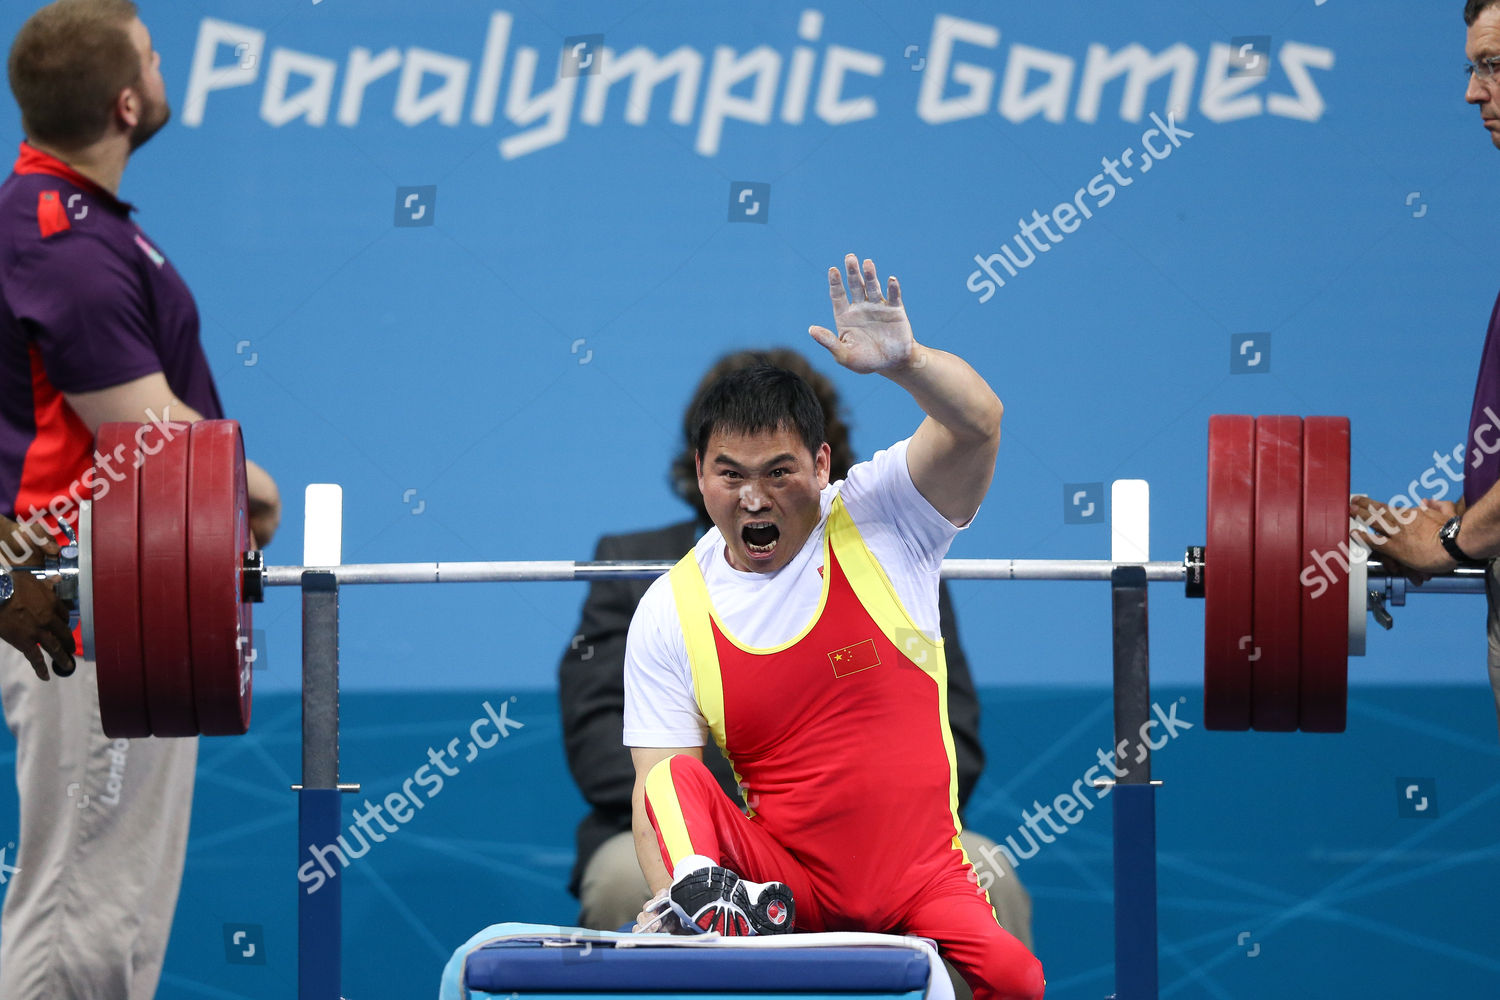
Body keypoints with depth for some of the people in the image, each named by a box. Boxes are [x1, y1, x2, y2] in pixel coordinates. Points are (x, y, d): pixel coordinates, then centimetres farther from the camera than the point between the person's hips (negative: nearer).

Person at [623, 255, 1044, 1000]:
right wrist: (667, 896, -22)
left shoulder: (879, 523, -2)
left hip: (920, 878, 0)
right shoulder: (671, 612, 2)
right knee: (679, 782, -24)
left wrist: (904, 362, -41)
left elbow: (975, 424, -19)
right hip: (788, 878, 1)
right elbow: (655, 778, -2)